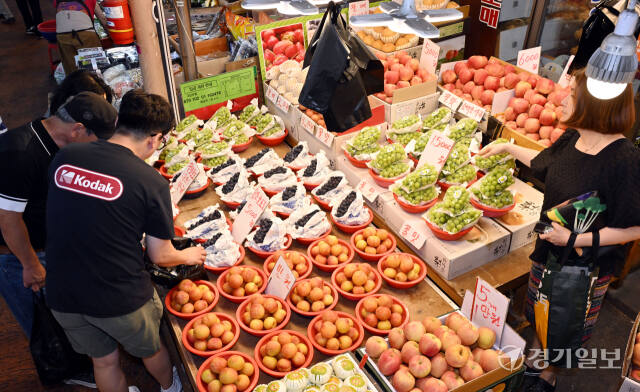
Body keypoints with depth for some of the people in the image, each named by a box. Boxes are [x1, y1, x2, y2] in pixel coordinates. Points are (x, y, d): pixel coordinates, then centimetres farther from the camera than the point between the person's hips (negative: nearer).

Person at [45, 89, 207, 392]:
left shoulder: (63, 159, -6)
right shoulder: (151, 182, -19)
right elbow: (161, 256, -9)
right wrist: (189, 256, 13)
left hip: (61, 295, 4)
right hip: (120, 297, -3)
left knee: (103, 360, 27)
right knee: (150, 350, 28)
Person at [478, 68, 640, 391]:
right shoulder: (571, 139, -9)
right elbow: (543, 162, 15)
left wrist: (575, 238, -29)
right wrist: (507, 148, 21)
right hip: (549, 248, 6)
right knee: (540, 315, 26)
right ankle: (534, 359, 52)